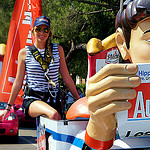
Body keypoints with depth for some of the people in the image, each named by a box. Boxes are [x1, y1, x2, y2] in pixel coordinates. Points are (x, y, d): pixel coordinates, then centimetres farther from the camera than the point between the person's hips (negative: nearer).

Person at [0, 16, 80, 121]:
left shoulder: (58, 50, 9)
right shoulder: (24, 53, 5)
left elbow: (67, 78, 14)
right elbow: (18, 82, 9)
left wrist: (79, 100, 14)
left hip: (53, 99, 3)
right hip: (32, 99, -3)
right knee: (54, 114, -32)